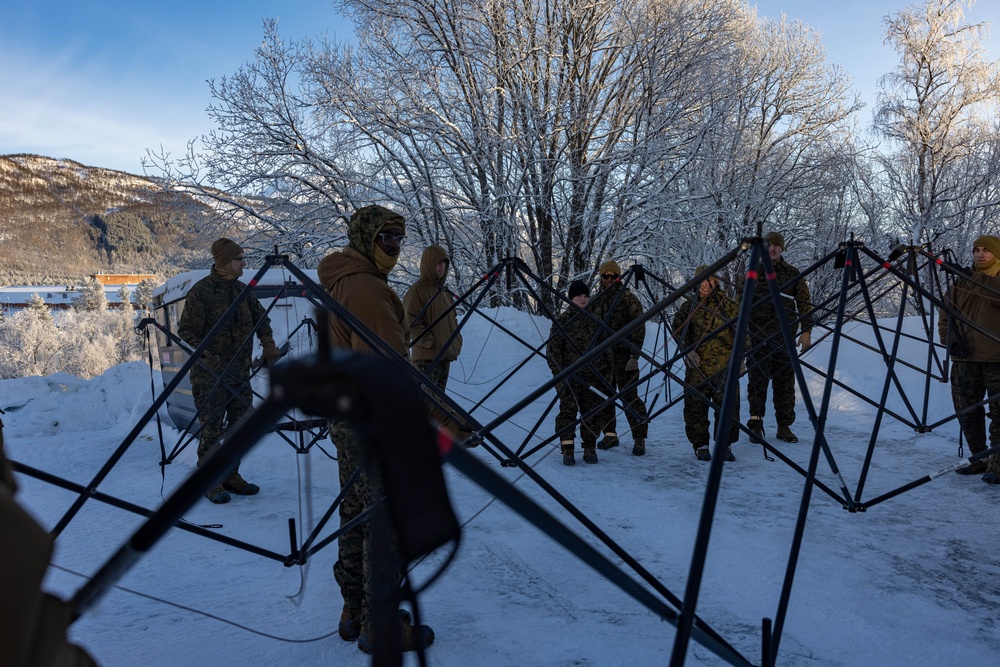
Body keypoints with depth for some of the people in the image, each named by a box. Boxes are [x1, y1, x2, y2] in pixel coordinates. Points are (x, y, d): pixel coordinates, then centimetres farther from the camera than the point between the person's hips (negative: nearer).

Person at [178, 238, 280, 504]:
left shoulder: (242, 289, 9)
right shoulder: (201, 291, -11)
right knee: (211, 428, -3)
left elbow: (261, 318, 19)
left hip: (239, 372, 7)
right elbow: (186, 331, -10)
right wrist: (205, 355, -23)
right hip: (210, 374, -7)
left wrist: (268, 344, 3)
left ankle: (230, 476, 23)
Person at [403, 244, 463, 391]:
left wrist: (457, 341, 12)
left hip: (445, 355, 9)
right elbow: (410, 322, -15)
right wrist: (430, 343, -17)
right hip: (427, 357, -9)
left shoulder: (444, 291, 17)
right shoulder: (417, 289, -9)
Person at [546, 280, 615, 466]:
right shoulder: (562, 320, -2)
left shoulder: (596, 319, 10)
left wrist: (607, 371, 11)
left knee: (592, 412, 7)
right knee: (568, 412, -2)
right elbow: (553, 349, -3)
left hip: (594, 376, 3)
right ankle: (567, 450, 7)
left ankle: (590, 448, 18)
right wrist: (558, 373, -9)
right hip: (570, 376, -3)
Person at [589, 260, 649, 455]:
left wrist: (634, 356, -15)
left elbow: (638, 329, -7)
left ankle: (639, 438, 2)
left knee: (629, 396, -5)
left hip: (623, 357, -5)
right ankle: (610, 435, 23)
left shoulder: (629, 299, -3)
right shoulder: (596, 301, 12)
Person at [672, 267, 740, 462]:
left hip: (725, 366, 0)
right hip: (697, 366, 0)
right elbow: (677, 328, 11)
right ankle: (700, 445, 12)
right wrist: (687, 349, -2)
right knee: (696, 405, 0)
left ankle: (725, 444, 12)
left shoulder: (728, 305, 5)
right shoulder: (689, 306, 7)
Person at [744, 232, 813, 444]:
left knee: (785, 382, 4)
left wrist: (806, 330, -1)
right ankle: (755, 425, 3)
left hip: (785, 337, 1)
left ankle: (784, 426, 12)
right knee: (757, 381, -2)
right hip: (758, 336, -1)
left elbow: (805, 303, 9)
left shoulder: (792, 274, 10)